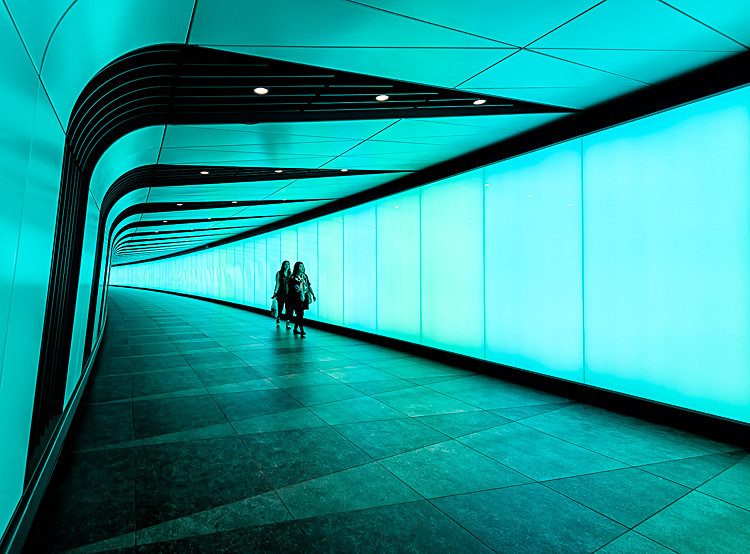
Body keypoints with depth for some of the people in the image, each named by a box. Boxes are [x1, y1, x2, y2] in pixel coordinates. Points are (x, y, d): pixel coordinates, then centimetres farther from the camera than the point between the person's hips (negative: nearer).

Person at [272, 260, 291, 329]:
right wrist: (275, 293, -9)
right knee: (280, 307, 3)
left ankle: (288, 322, 2)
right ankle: (277, 319, 29)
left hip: (289, 293, 2)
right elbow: (277, 284, -3)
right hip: (281, 293, -2)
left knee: (289, 308, -4)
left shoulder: (290, 273, 9)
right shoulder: (279, 273, 0)